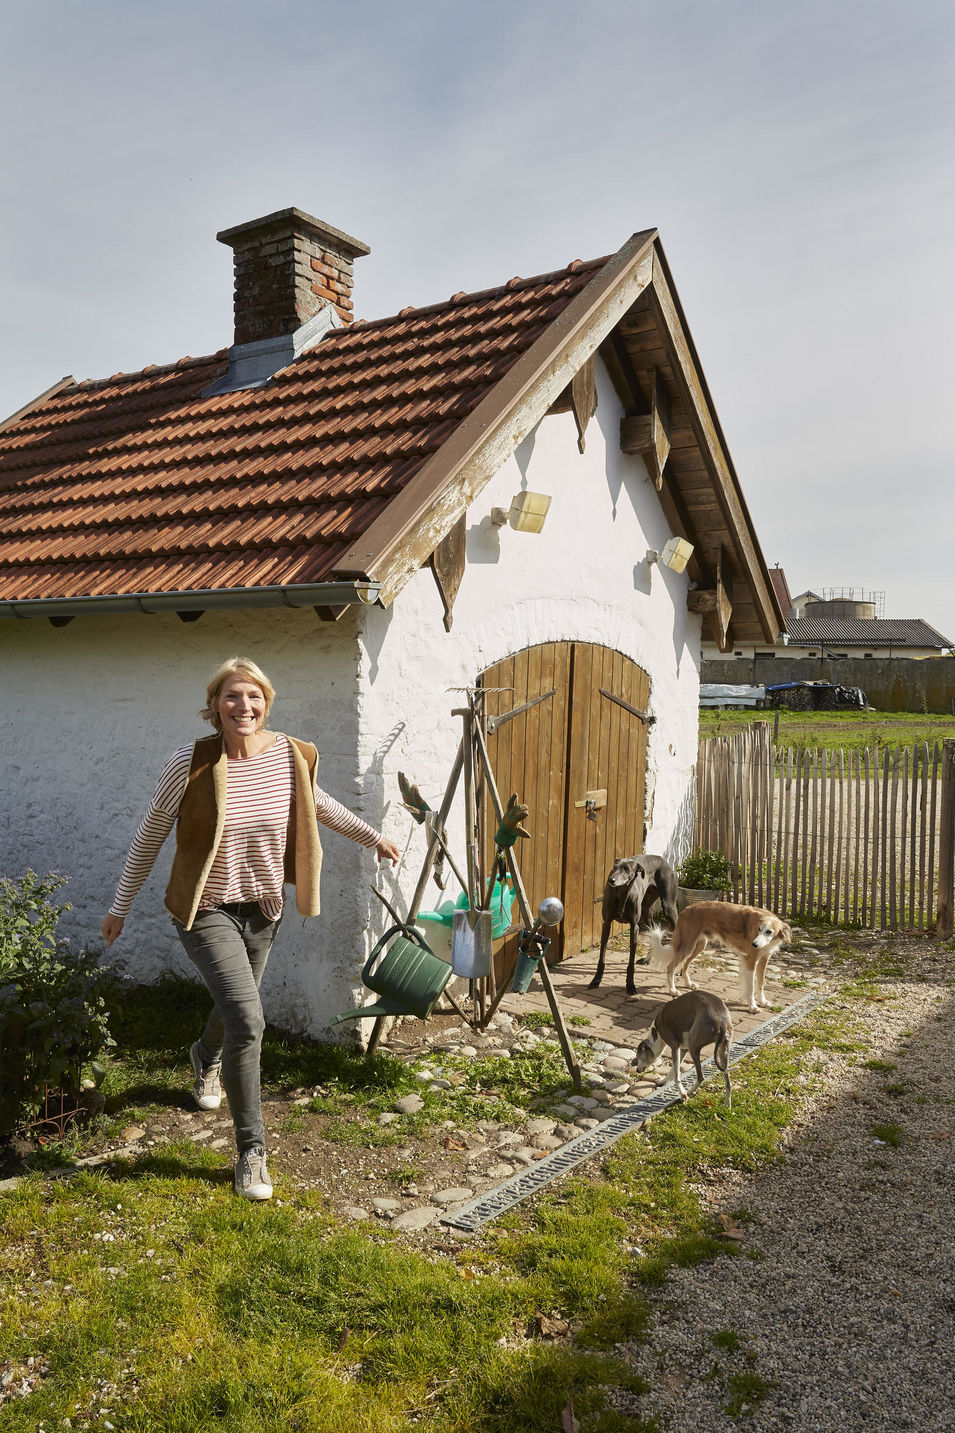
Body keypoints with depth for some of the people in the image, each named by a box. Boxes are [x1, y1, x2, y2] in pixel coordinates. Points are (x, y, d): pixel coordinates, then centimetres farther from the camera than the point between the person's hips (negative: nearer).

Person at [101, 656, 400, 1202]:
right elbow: (150, 836, -6)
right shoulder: (191, 763, -19)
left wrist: (373, 836, 21)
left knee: (236, 1009, 24)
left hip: (262, 907, 5)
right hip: (207, 908, -4)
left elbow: (317, 804, 12)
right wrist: (120, 907, 1)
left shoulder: (292, 756, -10)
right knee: (247, 1019, -18)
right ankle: (252, 1150, -1)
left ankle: (206, 1059, 62)